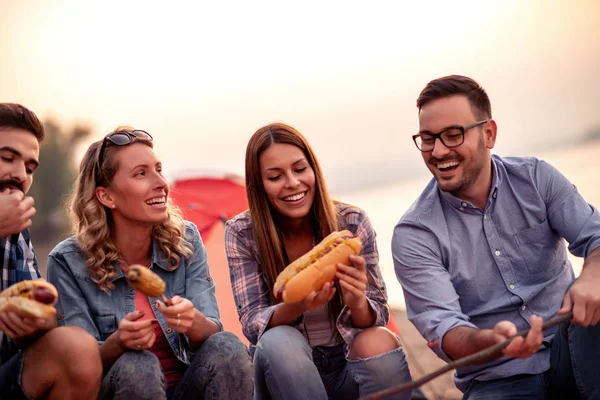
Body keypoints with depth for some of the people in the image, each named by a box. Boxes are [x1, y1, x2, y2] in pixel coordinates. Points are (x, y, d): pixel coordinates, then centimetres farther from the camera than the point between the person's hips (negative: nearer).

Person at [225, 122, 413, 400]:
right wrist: (295, 306, -36)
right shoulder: (242, 233, -8)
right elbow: (252, 325, -13)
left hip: (349, 366, 1)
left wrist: (357, 303, -33)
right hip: (284, 369, 0)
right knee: (278, 342, -33)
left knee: (379, 343, -32)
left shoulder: (352, 223, -8)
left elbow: (378, 318, -8)